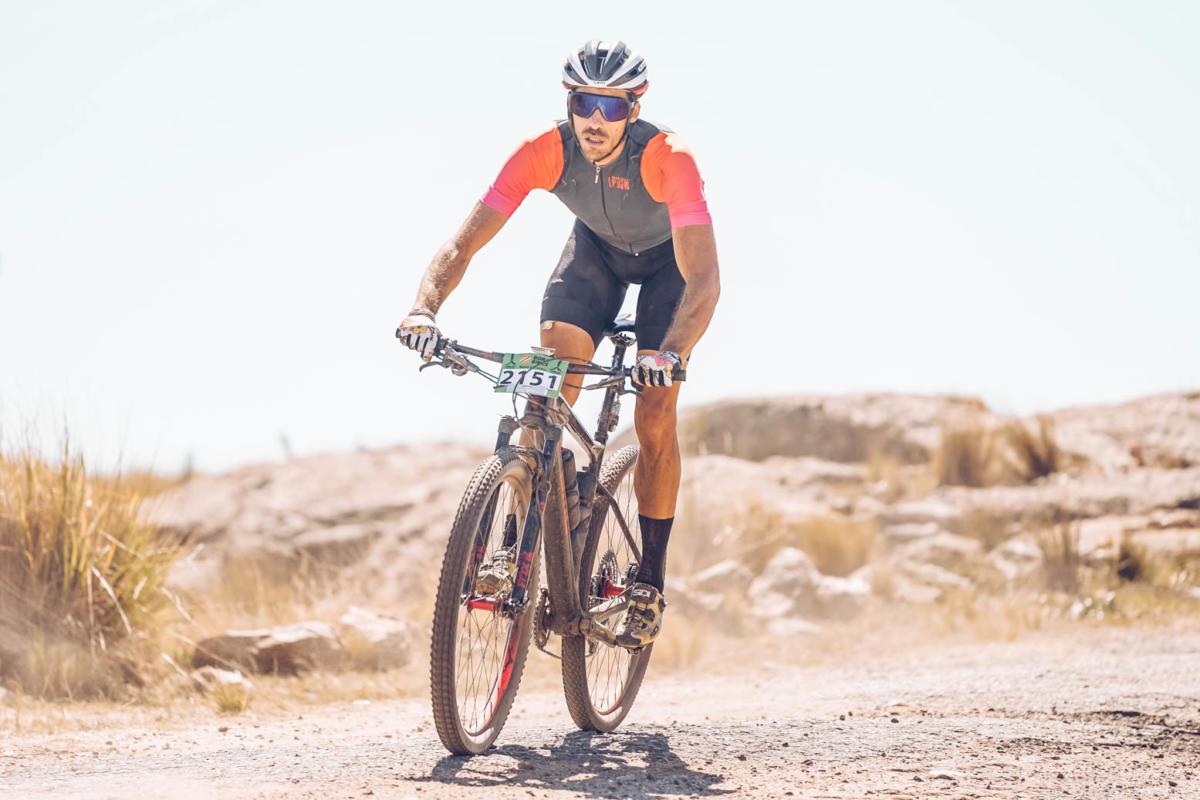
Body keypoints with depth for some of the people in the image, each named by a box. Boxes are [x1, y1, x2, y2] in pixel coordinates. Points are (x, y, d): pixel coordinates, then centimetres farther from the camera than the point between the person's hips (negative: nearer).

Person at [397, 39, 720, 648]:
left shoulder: (667, 158, -39)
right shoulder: (543, 152, -31)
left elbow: (704, 281, -45)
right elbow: (463, 243, -32)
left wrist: (671, 352, -62)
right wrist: (425, 308, -50)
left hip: (668, 257, -2)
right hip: (596, 245, 2)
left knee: (654, 420, -12)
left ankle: (650, 585, 2)